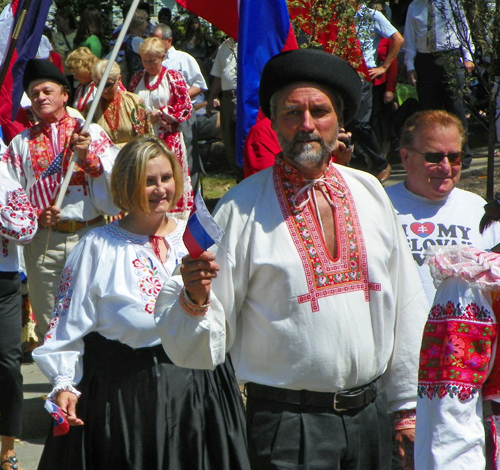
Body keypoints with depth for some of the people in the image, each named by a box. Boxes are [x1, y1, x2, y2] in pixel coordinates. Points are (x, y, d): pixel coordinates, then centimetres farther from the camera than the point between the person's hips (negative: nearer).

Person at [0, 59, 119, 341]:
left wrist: (89, 155, -16)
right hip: (44, 240, 2)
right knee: (48, 321, 5)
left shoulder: (92, 133, 7)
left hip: (89, 235, -2)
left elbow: (115, 180, -2)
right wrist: (36, 216, -12)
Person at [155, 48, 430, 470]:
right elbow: (203, 348, -8)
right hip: (289, 426, -4)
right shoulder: (242, 210, -7)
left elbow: (406, 302, 15)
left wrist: (408, 403, 15)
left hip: (371, 415, 5)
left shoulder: (369, 193, 8)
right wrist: (194, 300, -29)